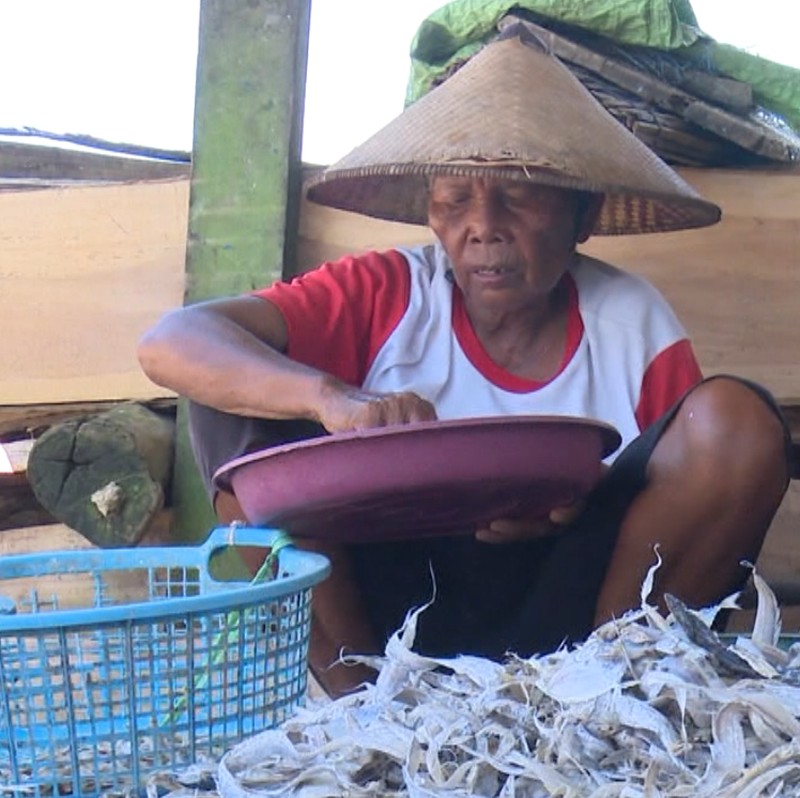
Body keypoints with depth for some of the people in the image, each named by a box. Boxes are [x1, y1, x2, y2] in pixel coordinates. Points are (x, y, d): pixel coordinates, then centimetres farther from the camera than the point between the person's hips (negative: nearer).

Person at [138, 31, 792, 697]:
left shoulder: (632, 322, 0)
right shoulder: (386, 297, -3)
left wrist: (586, 503, -25)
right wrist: (329, 397, -34)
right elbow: (171, 343, -14)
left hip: (565, 615, 1)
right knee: (236, 398, -16)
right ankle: (358, 691, -15)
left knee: (739, 418, -17)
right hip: (389, 610, 0)